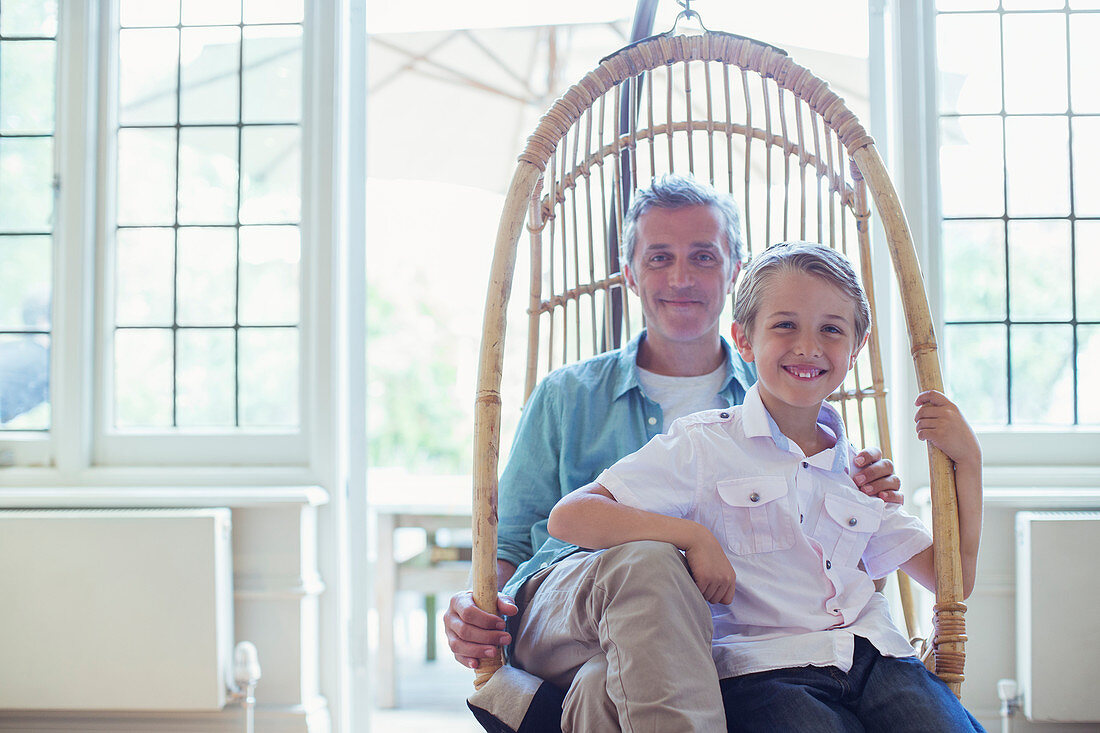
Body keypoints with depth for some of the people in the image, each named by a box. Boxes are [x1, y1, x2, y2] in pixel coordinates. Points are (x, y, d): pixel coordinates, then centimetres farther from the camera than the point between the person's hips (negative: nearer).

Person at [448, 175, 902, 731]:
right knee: (644, 561, -35)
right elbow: (508, 543, 18)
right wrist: (474, 610, -5)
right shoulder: (565, 396, 18)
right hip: (556, 615, 2)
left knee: (605, 688, -39)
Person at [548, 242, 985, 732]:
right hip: (761, 669, -3)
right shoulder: (703, 446, 4)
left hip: (874, 654, 4)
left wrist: (966, 460, 14)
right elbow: (568, 518, -4)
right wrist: (692, 535, -12)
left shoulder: (859, 470, 20)